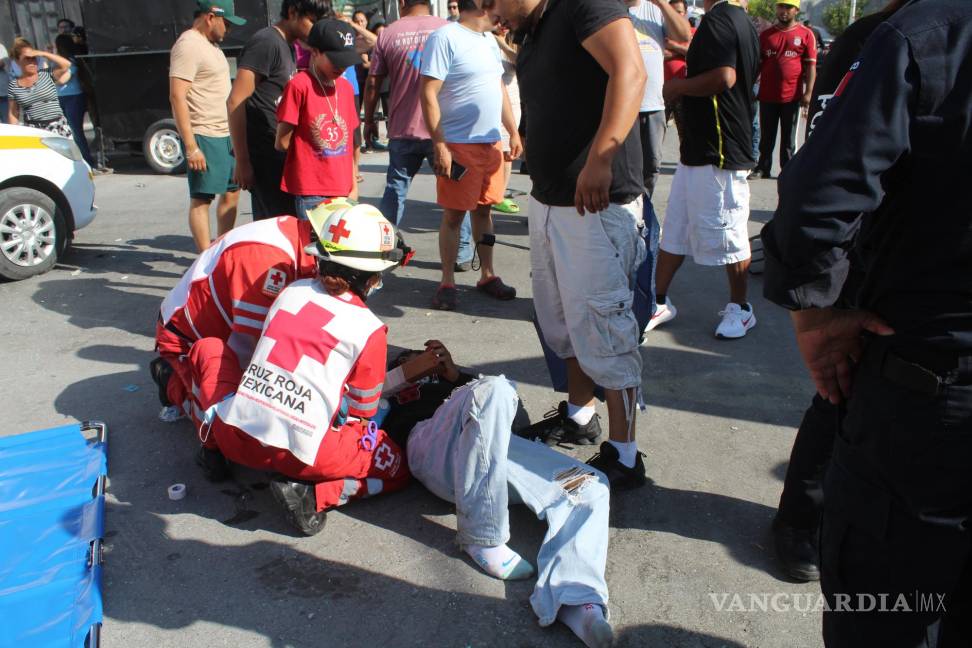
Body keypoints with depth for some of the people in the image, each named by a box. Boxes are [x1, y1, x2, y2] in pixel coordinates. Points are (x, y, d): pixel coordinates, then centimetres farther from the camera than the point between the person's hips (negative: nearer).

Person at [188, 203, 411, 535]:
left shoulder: (292, 291, 10)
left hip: (234, 435, 5)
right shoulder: (370, 329, -2)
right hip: (299, 454, -4)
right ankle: (313, 495, -5)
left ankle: (214, 446, 20)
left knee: (208, 347, 30)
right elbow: (361, 413, 7)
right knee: (395, 466, 16)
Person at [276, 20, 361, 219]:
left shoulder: (346, 87, 10)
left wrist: (354, 186, 11)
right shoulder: (299, 85, -9)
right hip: (310, 194, -5)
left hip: (342, 191, 6)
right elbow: (282, 142, -6)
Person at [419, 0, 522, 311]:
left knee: (484, 209, 13)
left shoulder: (489, 39, 15)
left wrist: (513, 132, 17)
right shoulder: (445, 37, -10)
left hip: (492, 143, 7)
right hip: (458, 145, -7)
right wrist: (439, 145, -20)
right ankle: (447, 282, 10)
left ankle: (487, 275, 23)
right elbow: (428, 94, -14)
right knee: (454, 214, 0)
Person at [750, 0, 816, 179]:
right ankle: (763, 168, 18)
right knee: (766, 136, 9)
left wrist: (808, 92, -10)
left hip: (792, 96, -2)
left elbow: (811, 65, -3)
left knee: (788, 137, 7)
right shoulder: (766, 34, 8)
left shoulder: (805, 34, 0)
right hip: (767, 95, 2)